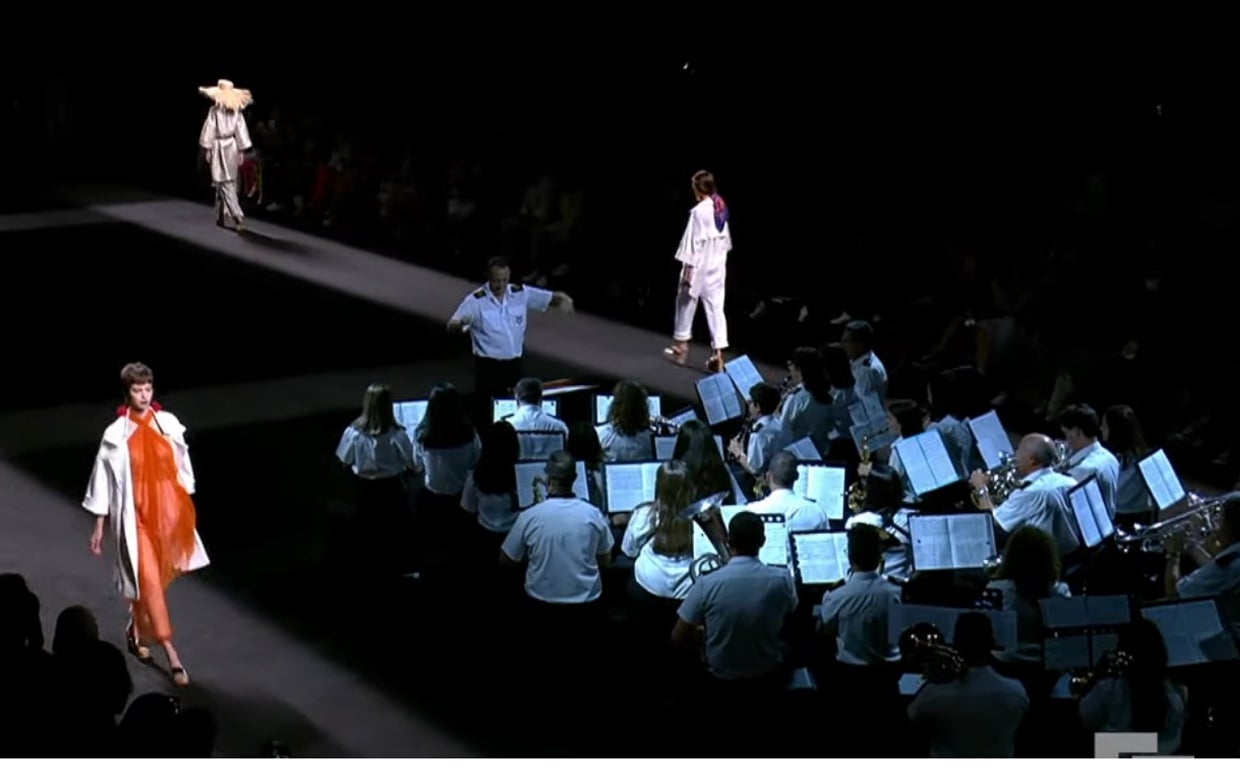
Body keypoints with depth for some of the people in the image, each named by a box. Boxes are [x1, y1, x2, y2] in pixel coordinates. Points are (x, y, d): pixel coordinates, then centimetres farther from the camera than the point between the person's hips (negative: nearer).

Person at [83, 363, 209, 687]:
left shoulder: (169, 423, -3)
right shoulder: (116, 435, -11)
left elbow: (182, 466, 7)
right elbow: (103, 481, -4)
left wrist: (187, 508, 11)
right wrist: (99, 527, -2)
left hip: (168, 510, 4)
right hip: (137, 514, -4)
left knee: (157, 577, 17)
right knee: (149, 581, -8)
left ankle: (136, 630, 43)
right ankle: (172, 656, -7)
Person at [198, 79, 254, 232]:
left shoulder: (215, 110, -12)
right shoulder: (237, 111, -1)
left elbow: (209, 130, -10)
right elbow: (241, 131, 0)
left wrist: (207, 149, -2)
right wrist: (241, 151, 5)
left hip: (219, 147, -5)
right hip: (232, 147, 5)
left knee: (225, 185, -6)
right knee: (228, 183, 15)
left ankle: (238, 217, -19)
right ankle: (222, 217, 21)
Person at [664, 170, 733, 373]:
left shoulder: (699, 211, -19)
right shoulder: (721, 208, 3)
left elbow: (693, 243, -18)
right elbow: (725, 240, 11)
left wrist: (688, 272, -15)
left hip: (700, 266, -6)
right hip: (717, 266, 6)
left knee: (686, 303, 13)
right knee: (716, 308, 3)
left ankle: (680, 348, 27)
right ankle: (718, 354, -3)